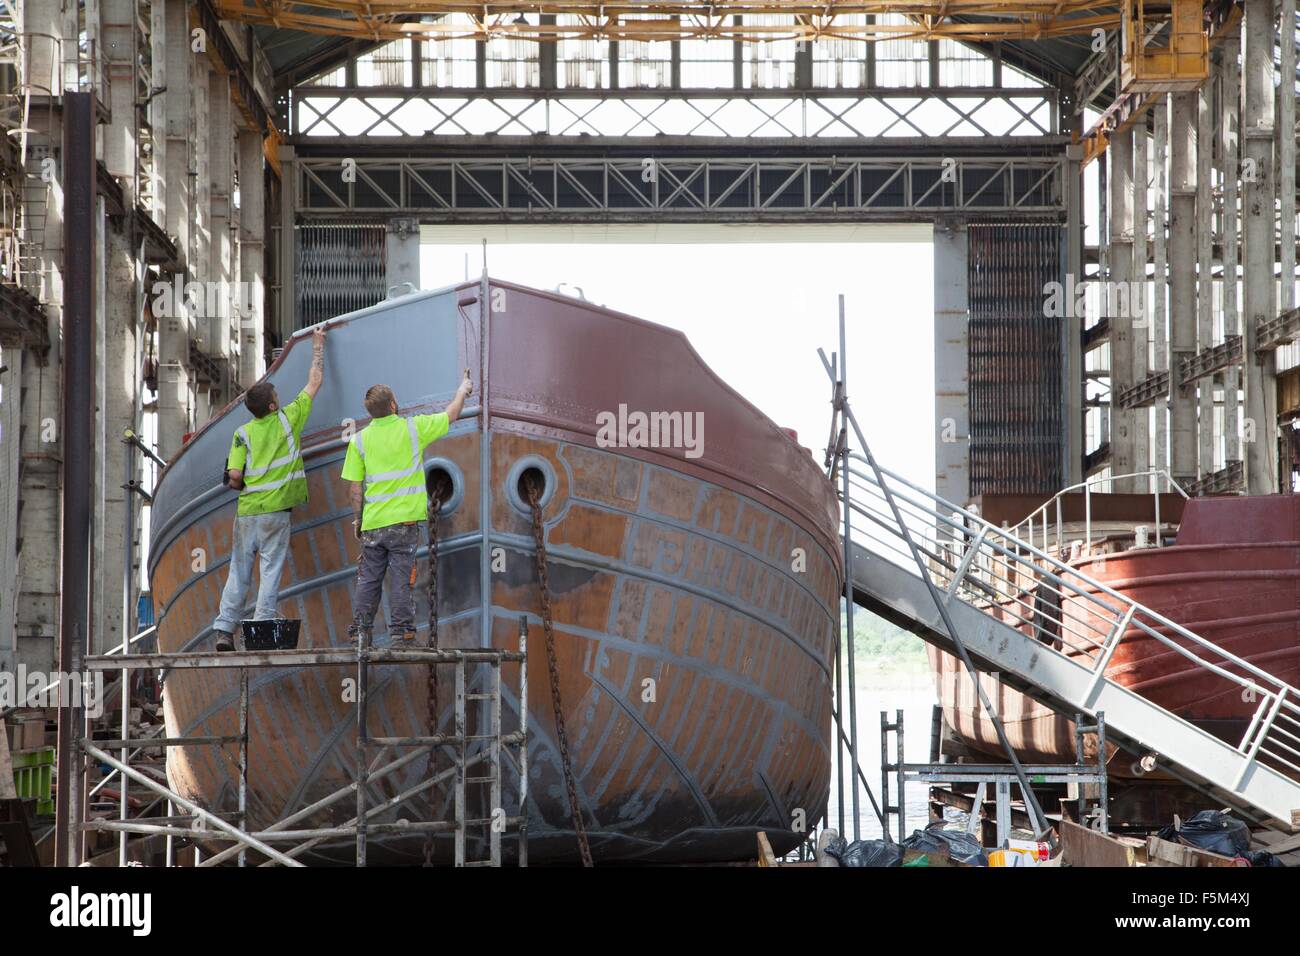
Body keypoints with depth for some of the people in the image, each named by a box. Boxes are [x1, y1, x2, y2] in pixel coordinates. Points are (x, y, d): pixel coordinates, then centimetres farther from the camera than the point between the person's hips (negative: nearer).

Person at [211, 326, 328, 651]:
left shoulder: (243, 433, 3)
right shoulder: (288, 419, 0)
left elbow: (234, 476, -4)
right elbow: (315, 382, 11)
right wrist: (318, 346, 23)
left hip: (247, 511, 2)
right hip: (275, 511, -2)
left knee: (238, 572, 7)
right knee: (271, 572, 0)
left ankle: (224, 629, 2)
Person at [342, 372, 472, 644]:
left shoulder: (359, 440, 0)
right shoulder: (413, 428, -3)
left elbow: (355, 488, 2)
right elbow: (451, 415, 13)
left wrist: (357, 519, 14)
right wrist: (463, 391, 31)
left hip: (373, 523, 2)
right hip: (405, 520, -2)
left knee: (368, 580, 8)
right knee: (401, 578, 1)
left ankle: (360, 632, 9)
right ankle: (401, 632, 3)